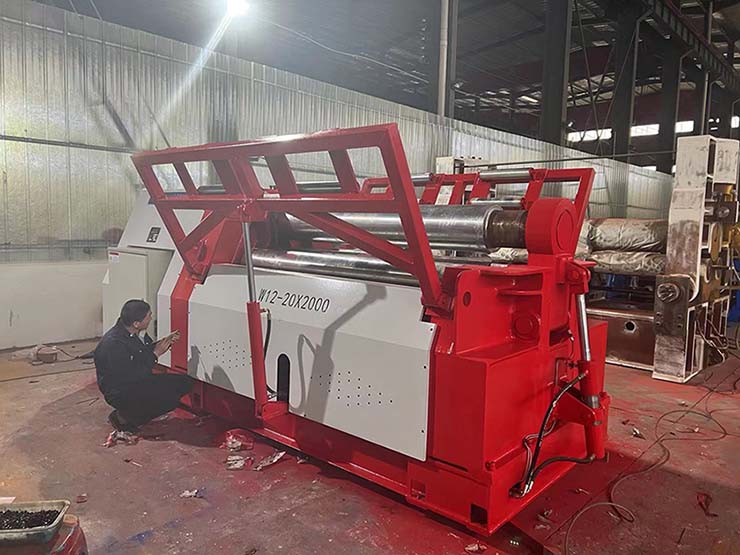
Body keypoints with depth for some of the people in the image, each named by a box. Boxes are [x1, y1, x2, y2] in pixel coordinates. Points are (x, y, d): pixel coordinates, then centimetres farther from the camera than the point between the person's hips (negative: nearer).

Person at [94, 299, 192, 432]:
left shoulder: (138, 332, -3)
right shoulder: (113, 344, -29)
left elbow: (146, 351, 15)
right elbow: (132, 376, -27)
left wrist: (165, 342, -3)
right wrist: (155, 354, -22)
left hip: (140, 380, 9)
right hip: (120, 393, -9)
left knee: (184, 382, 0)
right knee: (170, 399, -26)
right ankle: (123, 418, -5)